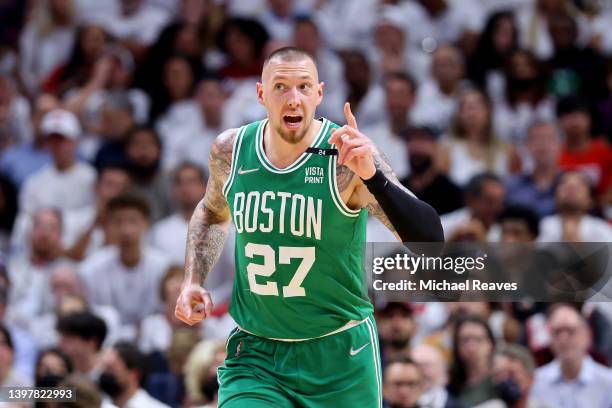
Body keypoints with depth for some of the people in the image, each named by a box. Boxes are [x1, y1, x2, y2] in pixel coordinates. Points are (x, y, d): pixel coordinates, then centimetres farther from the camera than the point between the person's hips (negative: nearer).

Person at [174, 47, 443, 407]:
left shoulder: (348, 157, -16)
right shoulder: (230, 151, -3)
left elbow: (430, 239, -26)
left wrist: (373, 174, -38)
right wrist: (194, 281, 7)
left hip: (338, 356, -2)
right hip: (255, 354, 2)